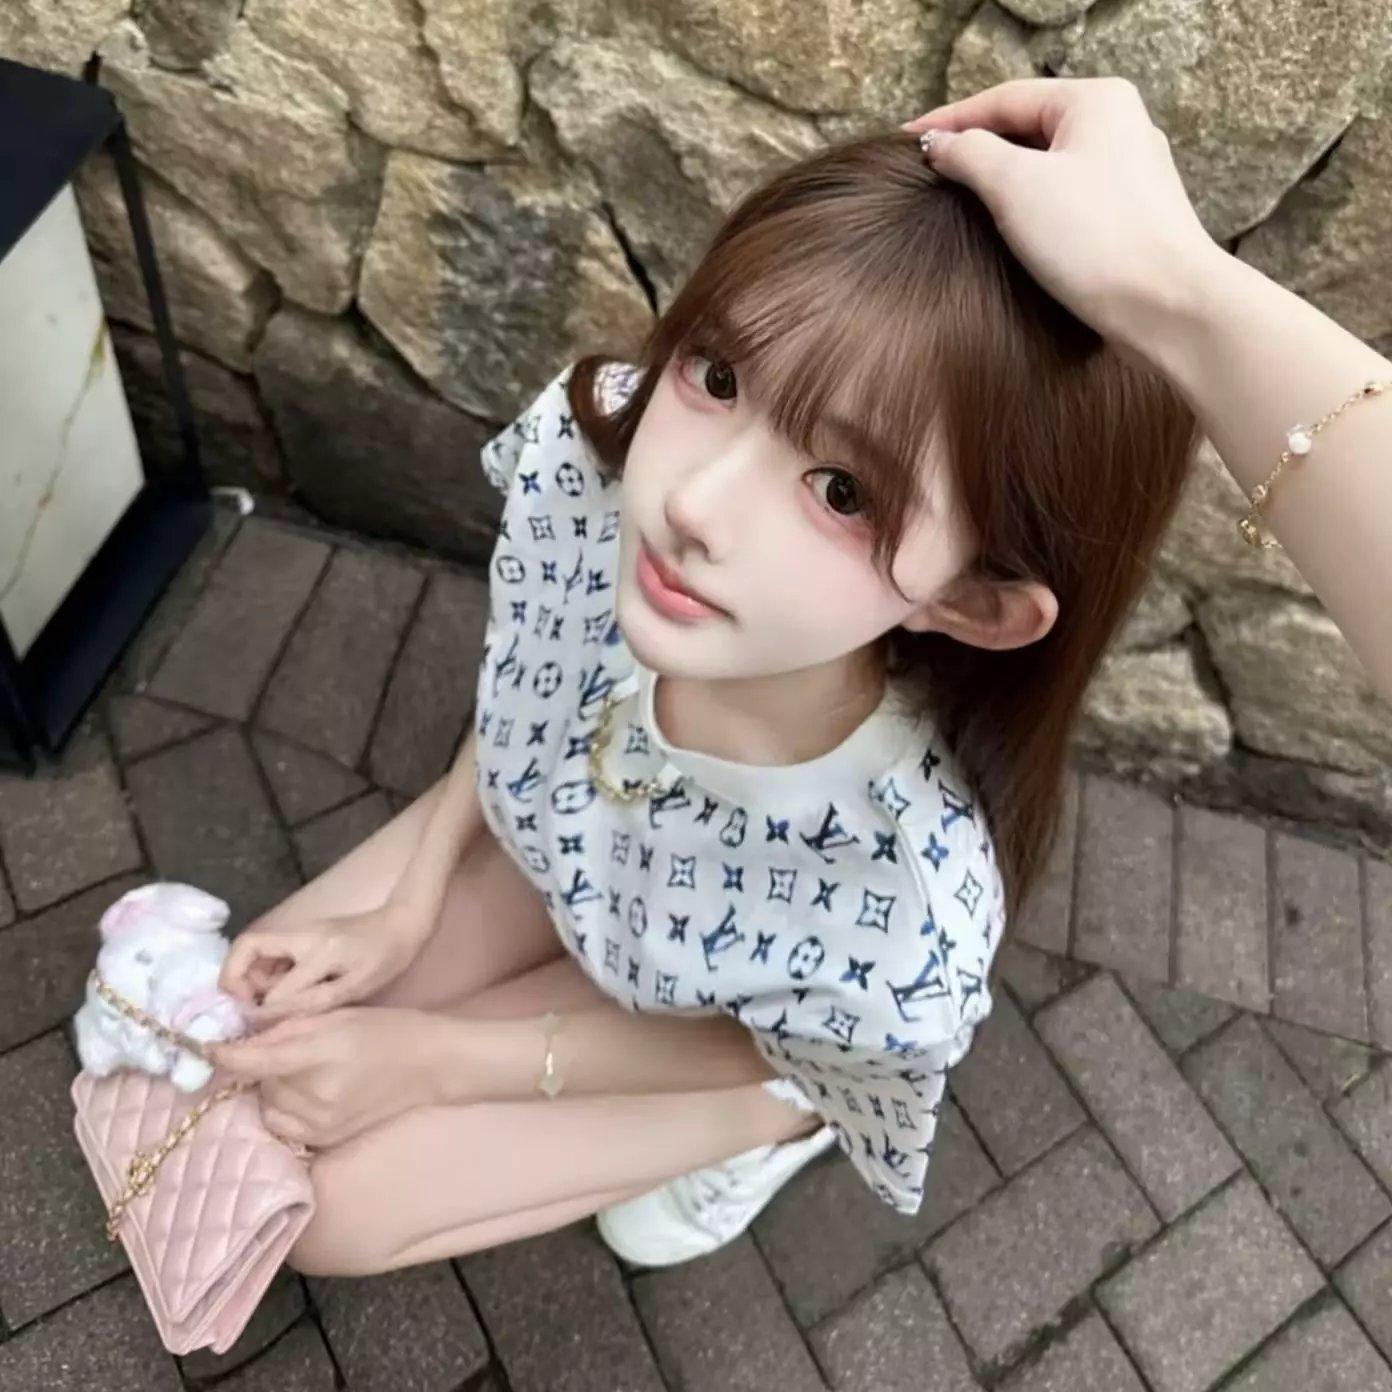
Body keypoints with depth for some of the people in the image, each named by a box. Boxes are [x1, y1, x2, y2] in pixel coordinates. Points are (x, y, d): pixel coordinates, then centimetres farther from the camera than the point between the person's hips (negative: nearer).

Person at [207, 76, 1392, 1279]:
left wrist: (428, 1059, -17)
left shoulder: (908, 917, -44)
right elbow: (521, 684, -9)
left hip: (735, 1019, -3)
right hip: (543, 840, 4)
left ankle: (767, 1121, 11)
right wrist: (404, 908, -9)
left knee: (317, 1208, -3)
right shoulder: (577, 450, -34)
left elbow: (750, 1040, -19)